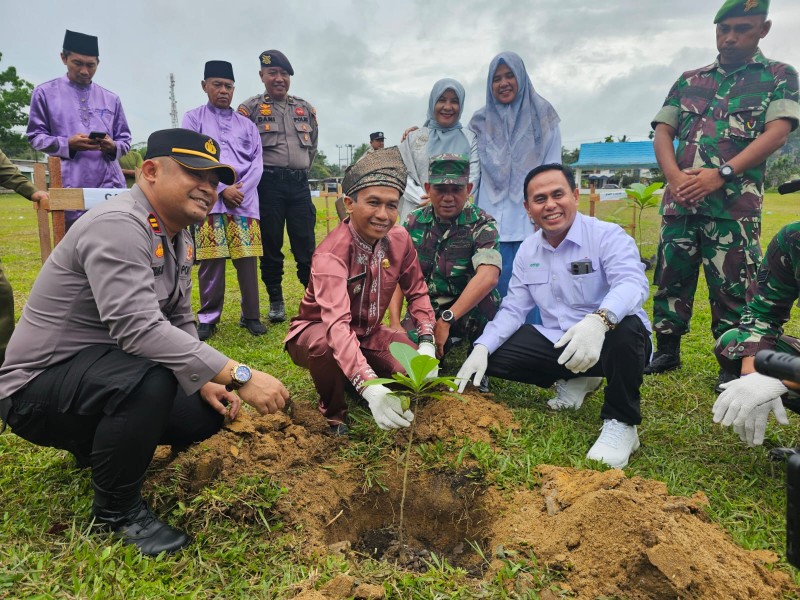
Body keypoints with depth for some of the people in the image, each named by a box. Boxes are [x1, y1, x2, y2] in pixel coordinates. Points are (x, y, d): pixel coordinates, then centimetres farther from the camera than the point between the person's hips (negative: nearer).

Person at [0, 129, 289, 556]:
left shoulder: (178, 239, 5)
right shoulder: (118, 226, -25)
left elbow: (180, 322, 9)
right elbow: (139, 329, -37)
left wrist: (207, 383, -7)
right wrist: (238, 375, -39)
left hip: (103, 369, 9)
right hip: (38, 386, -9)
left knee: (207, 413, -1)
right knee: (148, 378, -36)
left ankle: (97, 444, 24)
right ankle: (116, 510, -10)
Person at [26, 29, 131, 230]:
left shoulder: (111, 99, 15)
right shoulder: (45, 93, 7)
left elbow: (125, 139, 15)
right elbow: (35, 136, 6)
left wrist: (113, 147, -9)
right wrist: (67, 144, -13)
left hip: (109, 184, 2)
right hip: (70, 187, -2)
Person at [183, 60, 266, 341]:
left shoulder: (247, 124, 17)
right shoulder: (193, 118, 10)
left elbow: (256, 163, 10)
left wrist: (240, 190, -5)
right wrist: (223, 190, -9)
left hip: (245, 201, 2)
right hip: (209, 201, -2)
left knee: (247, 259, -2)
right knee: (211, 261, -4)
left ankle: (251, 316, 7)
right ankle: (208, 318, 7)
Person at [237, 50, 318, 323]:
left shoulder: (305, 108, 14)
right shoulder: (250, 108, 2)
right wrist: (259, 171, 4)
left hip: (300, 185, 3)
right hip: (268, 185, -3)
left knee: (306, 245, 2)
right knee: (271, 246, 4)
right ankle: (276, 301, 15)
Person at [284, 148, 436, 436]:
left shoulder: (399, 239, -12)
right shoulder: (331, 254, -31)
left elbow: (417, 293, 0)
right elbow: (337, 324, -46)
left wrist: (427, 343, -17)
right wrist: (369, 387, -60)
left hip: (367, 334, 5)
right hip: (317, 331, -5)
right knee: (326, 343, -39)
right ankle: (333, 415, -9)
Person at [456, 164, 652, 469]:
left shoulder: (608, 236, -11)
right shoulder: (527, 251, 7)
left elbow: (632, 283, -30)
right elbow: (513, 309, 6)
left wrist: (598, 320, -52)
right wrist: (482, 348, -12)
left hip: (608, 342, -5)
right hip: (557, 343, 6)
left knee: (626, 327, -38)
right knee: (491, 354, -7)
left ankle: (621, 424, -14)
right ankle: (572, 382, 14)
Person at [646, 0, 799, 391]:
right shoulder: (688, 81, 17)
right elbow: (662, 133, 9)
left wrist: (720, 174, -18)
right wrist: (674, 176, -10)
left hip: (734, 203, -3)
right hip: (679, 200, 4)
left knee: (732, 287, -1)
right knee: (670, 279, 8)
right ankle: (667, 352, 22)